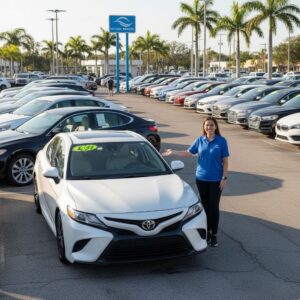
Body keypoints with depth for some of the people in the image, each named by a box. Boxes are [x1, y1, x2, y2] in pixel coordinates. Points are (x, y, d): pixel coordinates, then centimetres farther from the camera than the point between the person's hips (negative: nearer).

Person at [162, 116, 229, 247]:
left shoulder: (221, 141, -7)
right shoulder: (200, 140, 2)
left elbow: (225, 160, -5)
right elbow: (188, 153, 10)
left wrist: (224, 178, -9)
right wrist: (173, 152, 1)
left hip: (216, 179, -3)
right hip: (201, 178, 3)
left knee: (214, 207, 0)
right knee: (205, 206, 10)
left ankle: (214, 234, 12)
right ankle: (207, 231, 23)